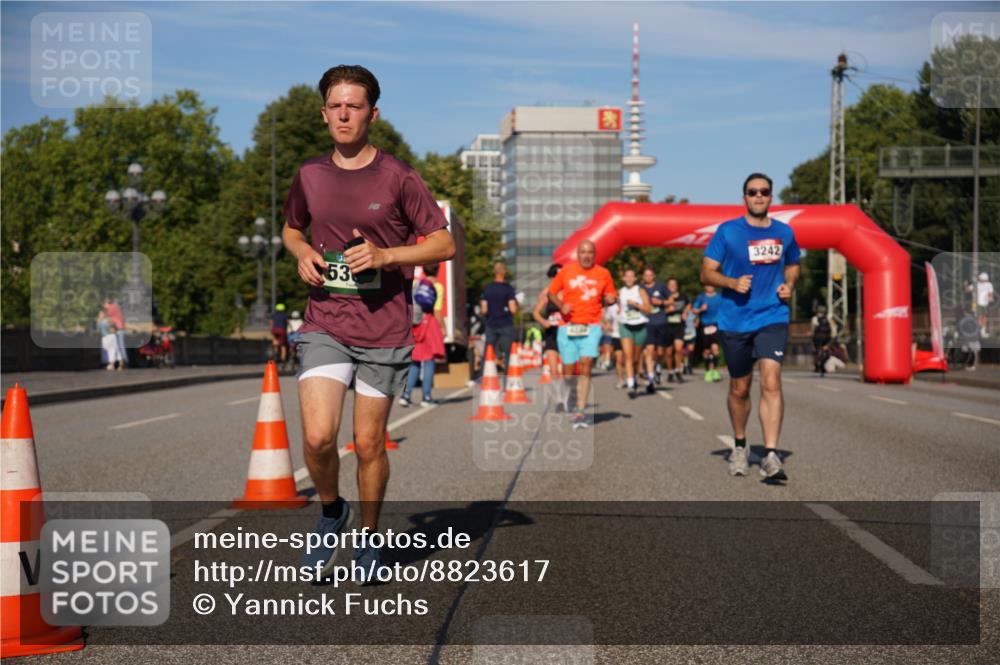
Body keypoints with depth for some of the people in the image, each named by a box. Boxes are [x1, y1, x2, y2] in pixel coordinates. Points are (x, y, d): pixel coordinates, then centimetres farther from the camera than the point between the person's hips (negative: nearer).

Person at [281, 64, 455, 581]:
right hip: (324, 327, 2)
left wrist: (385, 255, -17)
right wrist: (301, 253, 1)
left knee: (369, 444, 5)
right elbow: (291, 229, 25)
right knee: (317, 437, -14)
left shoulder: (397, 178, -4)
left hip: (384, 331, -2)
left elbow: (444, 244, -3)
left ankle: (369, 539, 27)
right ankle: (330, 512, 16)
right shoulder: (309, 176, 6)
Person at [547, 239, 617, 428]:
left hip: (591, 327, -1)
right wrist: (561, 305, -6)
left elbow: (610, 296, 18)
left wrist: (609, 299, -6)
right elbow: (551, 293, 12)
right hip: (568, 326, 1)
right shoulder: (566, 271, 6)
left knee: (586, 364, -17)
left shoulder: (603, 274, 7)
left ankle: (580, 412, -17)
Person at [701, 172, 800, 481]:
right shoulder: (727, 231, -1)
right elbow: (707, 273, 0)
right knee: (739, 388, 11)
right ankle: (740, 447, 34)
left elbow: (792, 266, 24)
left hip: (772, 318, 0)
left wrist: (789, 285, 3)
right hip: (734, 320, 0)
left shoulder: (784, 232, 7)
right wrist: (733, 283, -18)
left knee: (771, 382, -17)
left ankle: (770, 455, -19)